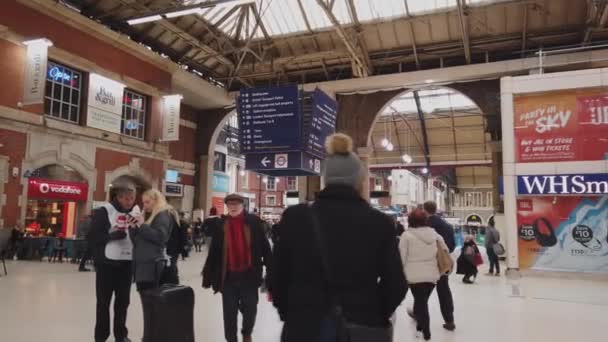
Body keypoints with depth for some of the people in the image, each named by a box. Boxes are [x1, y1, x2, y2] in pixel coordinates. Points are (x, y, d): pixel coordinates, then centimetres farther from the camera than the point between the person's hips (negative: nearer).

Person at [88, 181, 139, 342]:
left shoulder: (136, 211, 6)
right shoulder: (103, 212, -8)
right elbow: (93, 237, -12)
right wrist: (114, 235, -21)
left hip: (127, 263, 4)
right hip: (107, 263, -4)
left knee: (123, 300, 13)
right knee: (104, 301, 7)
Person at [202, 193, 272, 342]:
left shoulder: (254, 222, -3)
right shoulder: (221, 225, 0)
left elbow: (265, 248, -3)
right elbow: (213, 252, 1)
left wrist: (270, 271, -6)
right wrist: (208, 277, 1)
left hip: (249, 275, 0)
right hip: (228, 277, 1)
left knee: (250, 310, 12)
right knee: (229, 312, 10)